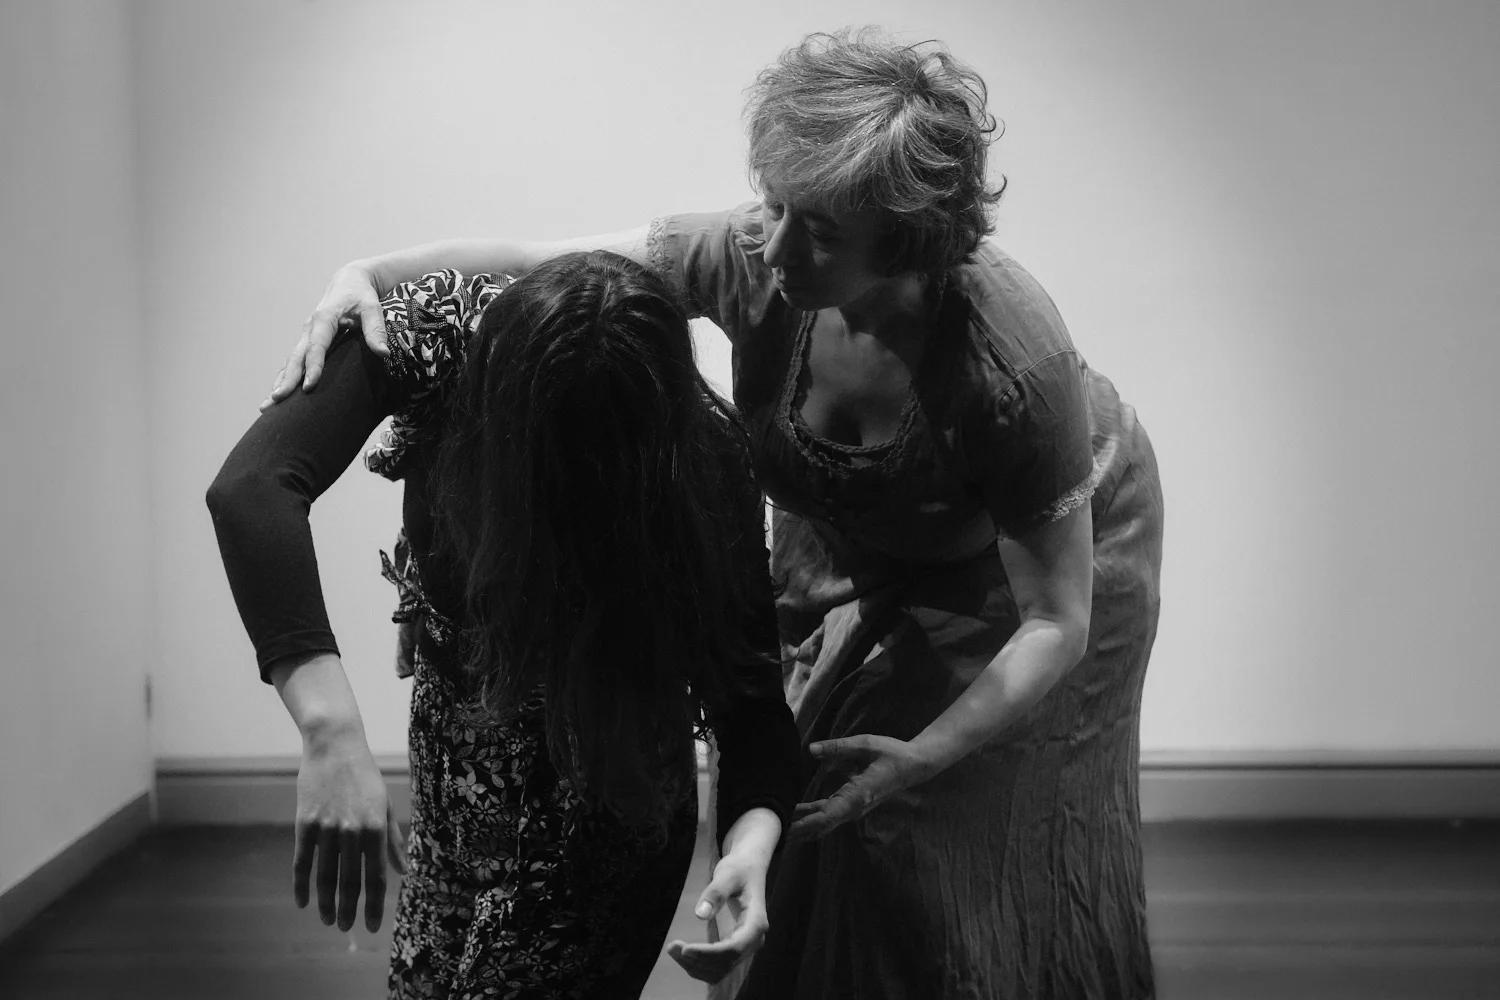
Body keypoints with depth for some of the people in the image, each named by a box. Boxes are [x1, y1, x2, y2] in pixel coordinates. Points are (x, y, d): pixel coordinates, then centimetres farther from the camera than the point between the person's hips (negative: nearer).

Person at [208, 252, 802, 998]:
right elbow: (250, 485, -39)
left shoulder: (699, 450, -26)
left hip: (610, 783, -3)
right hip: (459, 754, 3)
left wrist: (753, 835, -43)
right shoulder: (438, 330, -26)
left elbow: (746, 676, -22)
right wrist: (330, 728, -51)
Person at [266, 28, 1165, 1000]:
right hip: (846, 542, 4)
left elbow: (1056, 623, -30)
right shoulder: (754, 258, -31)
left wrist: (922, 758, -40)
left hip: (1058, 533, -3)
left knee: (1003, 866, 0)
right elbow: (538, 263, -20)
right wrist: (367, 274, -35)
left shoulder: (1015, 363, -40)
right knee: (807, 851, 3)